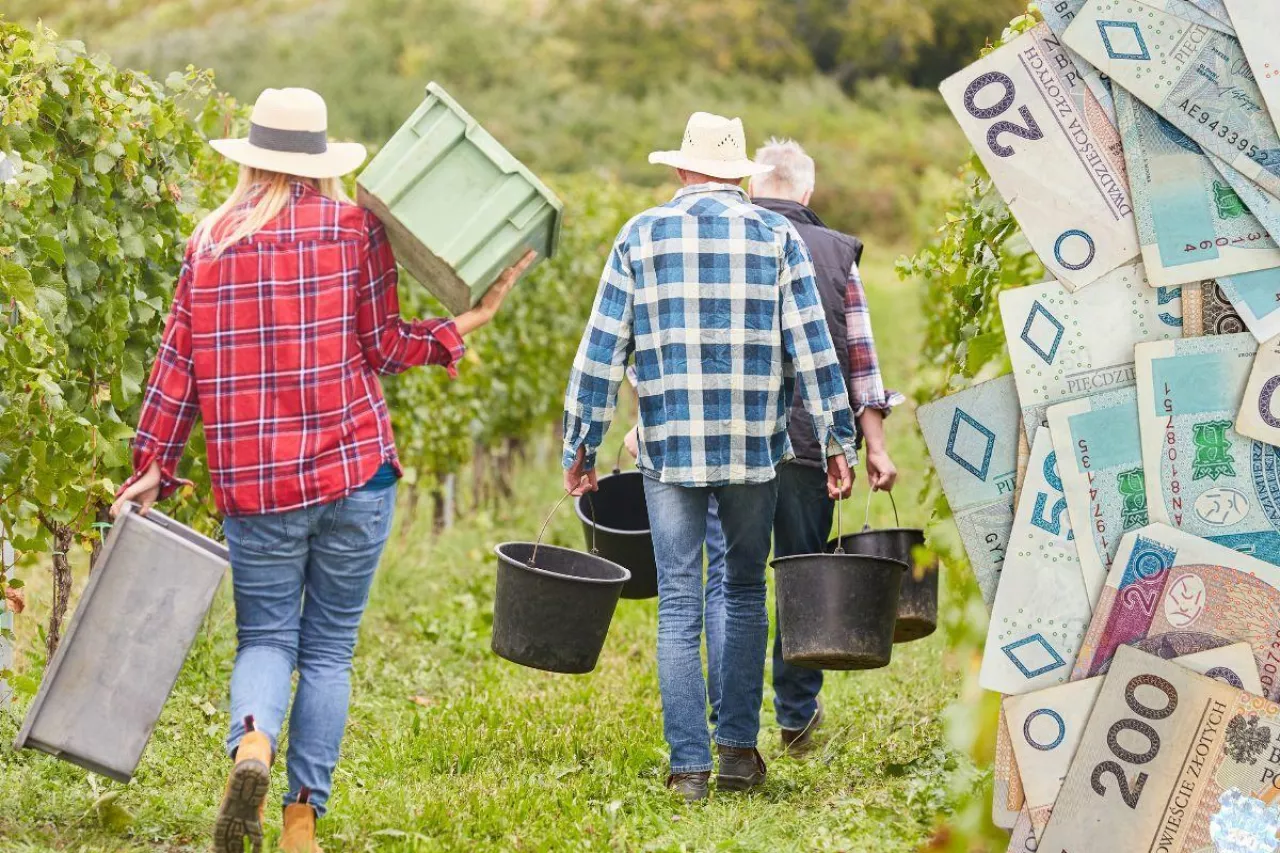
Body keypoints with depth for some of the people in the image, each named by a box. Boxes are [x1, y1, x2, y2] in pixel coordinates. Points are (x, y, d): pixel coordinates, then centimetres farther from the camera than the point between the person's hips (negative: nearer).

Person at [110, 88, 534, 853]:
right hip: (354, 471, -1)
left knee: (265, 637, 9)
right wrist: (465, 325, 10)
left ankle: (252, 743, -23)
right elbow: (381, 345, -1)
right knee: (330, 648, 8)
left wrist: (154, 467, 8)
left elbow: (181, 362, 4)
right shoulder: (356, 229, 0)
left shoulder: (212, 241, 5)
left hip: (254, 481, 1)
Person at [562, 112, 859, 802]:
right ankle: (739, 748, 11)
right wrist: (837, 440, 4)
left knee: (679, 606, 3)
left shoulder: (641, 236, 3)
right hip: (754, 448, 1)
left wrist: (581, 448, 7)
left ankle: (689, 765, -1)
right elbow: (812, 347, 0)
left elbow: (601, 351, 2)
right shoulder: (776, 236, 3)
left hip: (670, 451, 0)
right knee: (744, 592, 15)